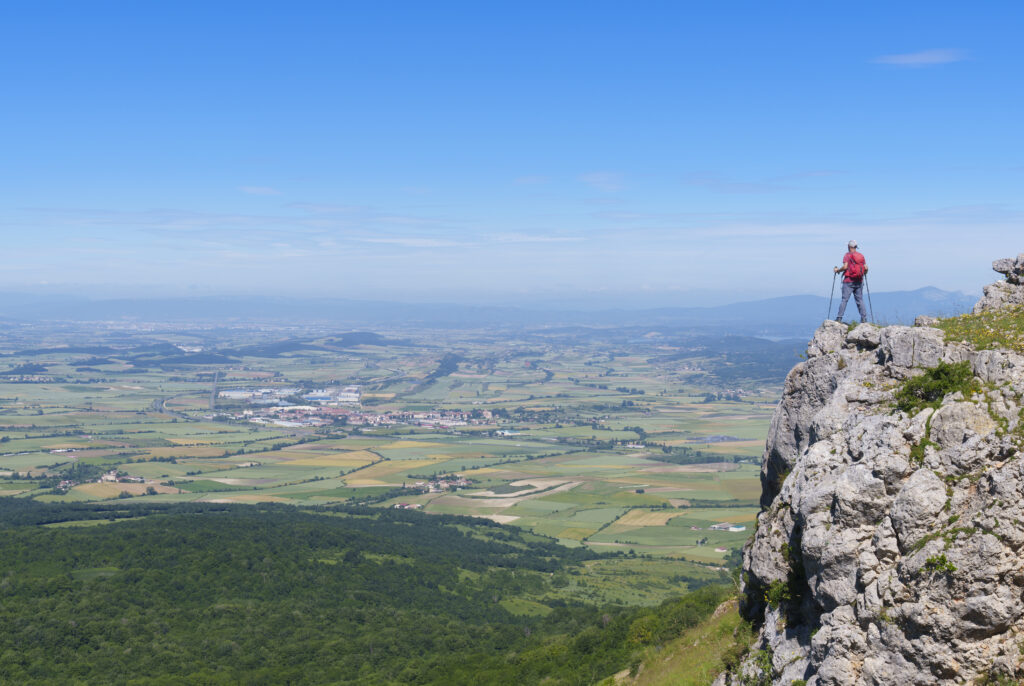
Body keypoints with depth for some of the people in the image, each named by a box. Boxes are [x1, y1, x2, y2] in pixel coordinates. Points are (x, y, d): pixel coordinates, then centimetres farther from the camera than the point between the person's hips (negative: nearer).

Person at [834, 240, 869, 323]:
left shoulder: (847, 255, -4)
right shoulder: (861, 256, 9)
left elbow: (845, 267, -16)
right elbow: (866, 268, 4)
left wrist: (837, 270, 0)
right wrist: (864, 273, 25)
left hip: (849, 281, -4)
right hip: (859, 282, 4)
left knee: (844, 299, -5)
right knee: (860, 300, 8)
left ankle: (839, 318, -8)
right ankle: (864, 318, 2)